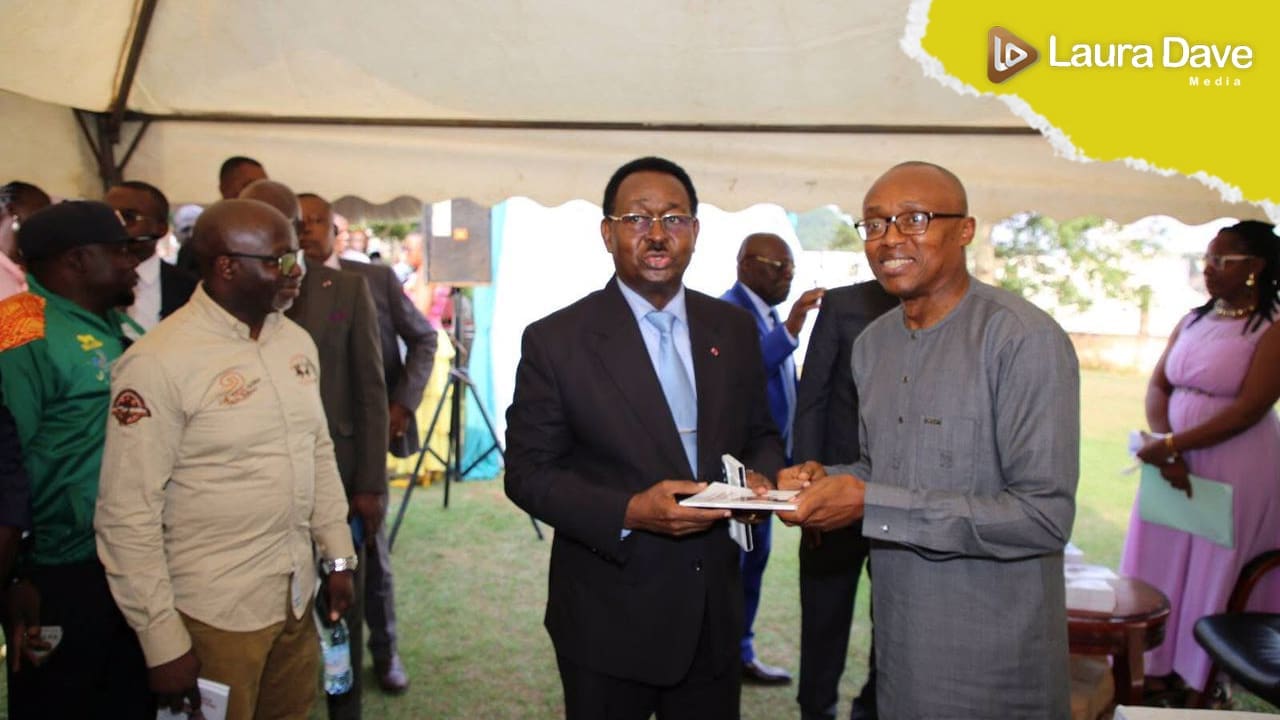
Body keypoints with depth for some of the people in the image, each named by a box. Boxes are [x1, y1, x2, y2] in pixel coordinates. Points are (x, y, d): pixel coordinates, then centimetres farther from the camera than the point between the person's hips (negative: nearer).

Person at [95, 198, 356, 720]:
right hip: (214, 615, -6)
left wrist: (339, 557, 11)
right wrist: (163, 642, -12)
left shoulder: (296, 340, 4)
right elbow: (128, 515, -15)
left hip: (297, 596, 6)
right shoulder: (157, 362, -17)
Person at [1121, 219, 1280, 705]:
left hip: (1236, 469, -6)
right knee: (1160, 560, 10)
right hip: (1174, 460, 6)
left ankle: (1198, 678, 22)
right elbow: (1157, 385, 3)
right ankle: (1156, 666, 25)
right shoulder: (1191, 322, 9)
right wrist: (1164, 448, -13)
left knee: (1216, 569, 6)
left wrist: (1171, 444, -20)